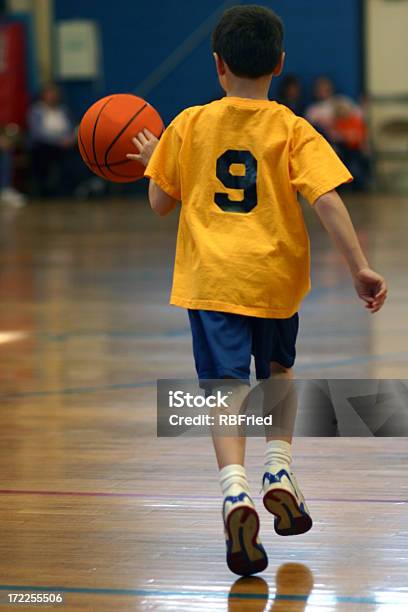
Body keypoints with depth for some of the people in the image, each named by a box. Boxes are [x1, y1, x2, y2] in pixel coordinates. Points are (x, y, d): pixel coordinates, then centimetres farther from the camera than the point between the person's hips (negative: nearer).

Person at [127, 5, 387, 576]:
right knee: (277, 372, 26)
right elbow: (328, 201, -13)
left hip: (211, 278, 0)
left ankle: (236, 493, -26)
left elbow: (160, 202, 6)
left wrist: (151, 160, 25)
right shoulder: (294, 131, -3)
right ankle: (279, 474, 16)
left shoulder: (190, 125, 0)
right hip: (275, 277, 1)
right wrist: (361, 267, -13)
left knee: (227, 388, -5)